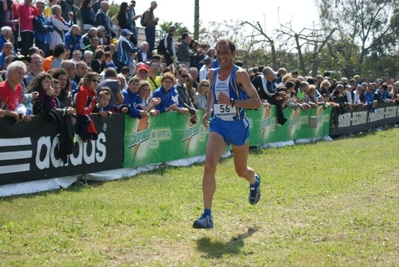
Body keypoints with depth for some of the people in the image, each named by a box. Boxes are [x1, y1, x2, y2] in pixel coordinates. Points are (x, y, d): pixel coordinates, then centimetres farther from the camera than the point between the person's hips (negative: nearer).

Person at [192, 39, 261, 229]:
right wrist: (208, 111, 10)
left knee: (241, 171, 15)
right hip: (218, 125, 3)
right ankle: (207, 215, -17)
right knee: (209, 166, -19)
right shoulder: (212, 74, 4)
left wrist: (231, 102, -29)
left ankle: (255, 181, 55)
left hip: (238, 126, -3)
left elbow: (256, 102, -18)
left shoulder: (240, 74, -13)